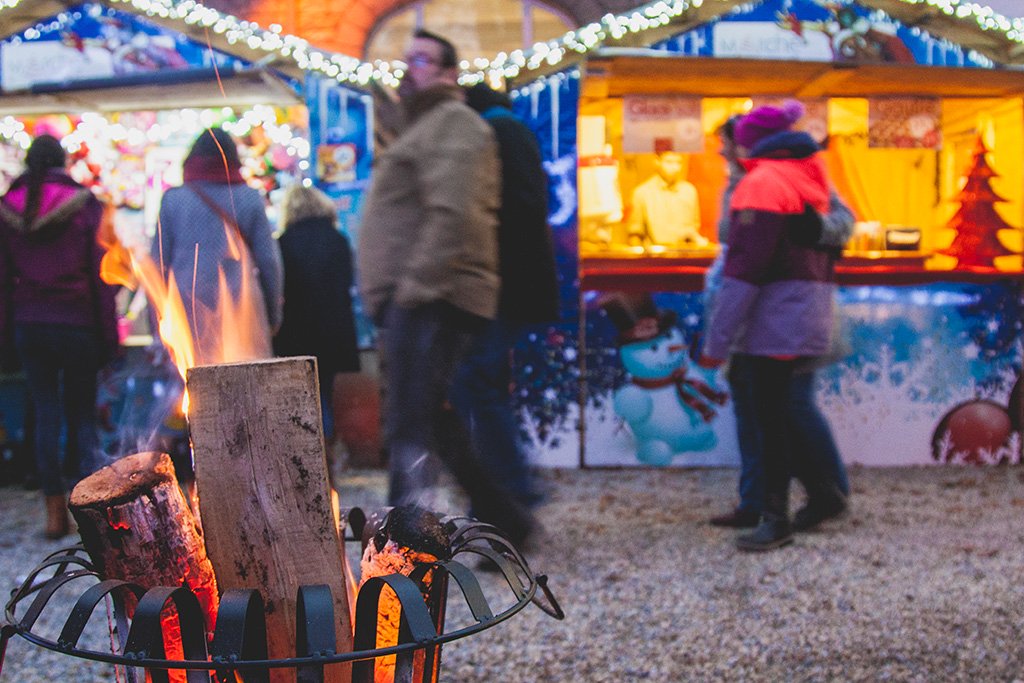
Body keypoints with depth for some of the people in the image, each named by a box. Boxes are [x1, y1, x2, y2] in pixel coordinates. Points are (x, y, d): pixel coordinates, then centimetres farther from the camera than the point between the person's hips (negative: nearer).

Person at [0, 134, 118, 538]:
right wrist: (108, 333, -3)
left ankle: (55, 512, 10)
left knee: (45, 412, 9)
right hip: (78, 323, -2)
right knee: (82, 413, 8)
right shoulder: (85, 205, -5)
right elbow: (100, 271, -7)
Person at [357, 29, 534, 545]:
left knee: (408, 429, -13)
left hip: (429, 301, -11)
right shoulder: (424, 126, 28)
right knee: (433, 422, 15)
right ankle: (503, 518, 25)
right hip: (414, 301, 11)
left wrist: (416, 286, -23)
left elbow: (453, 214, -20)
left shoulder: (452, 122, -5)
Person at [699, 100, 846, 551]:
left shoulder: (762, 183, -11)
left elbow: (743, 268, -18)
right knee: (775, 411, 16)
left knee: (771, 416, -4)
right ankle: (822, 493, 23)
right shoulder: (808, 180, 17)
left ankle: (776, 518, 2)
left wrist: (718, 340, -17)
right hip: (807, 314, 9)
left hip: (776, 315, -9)